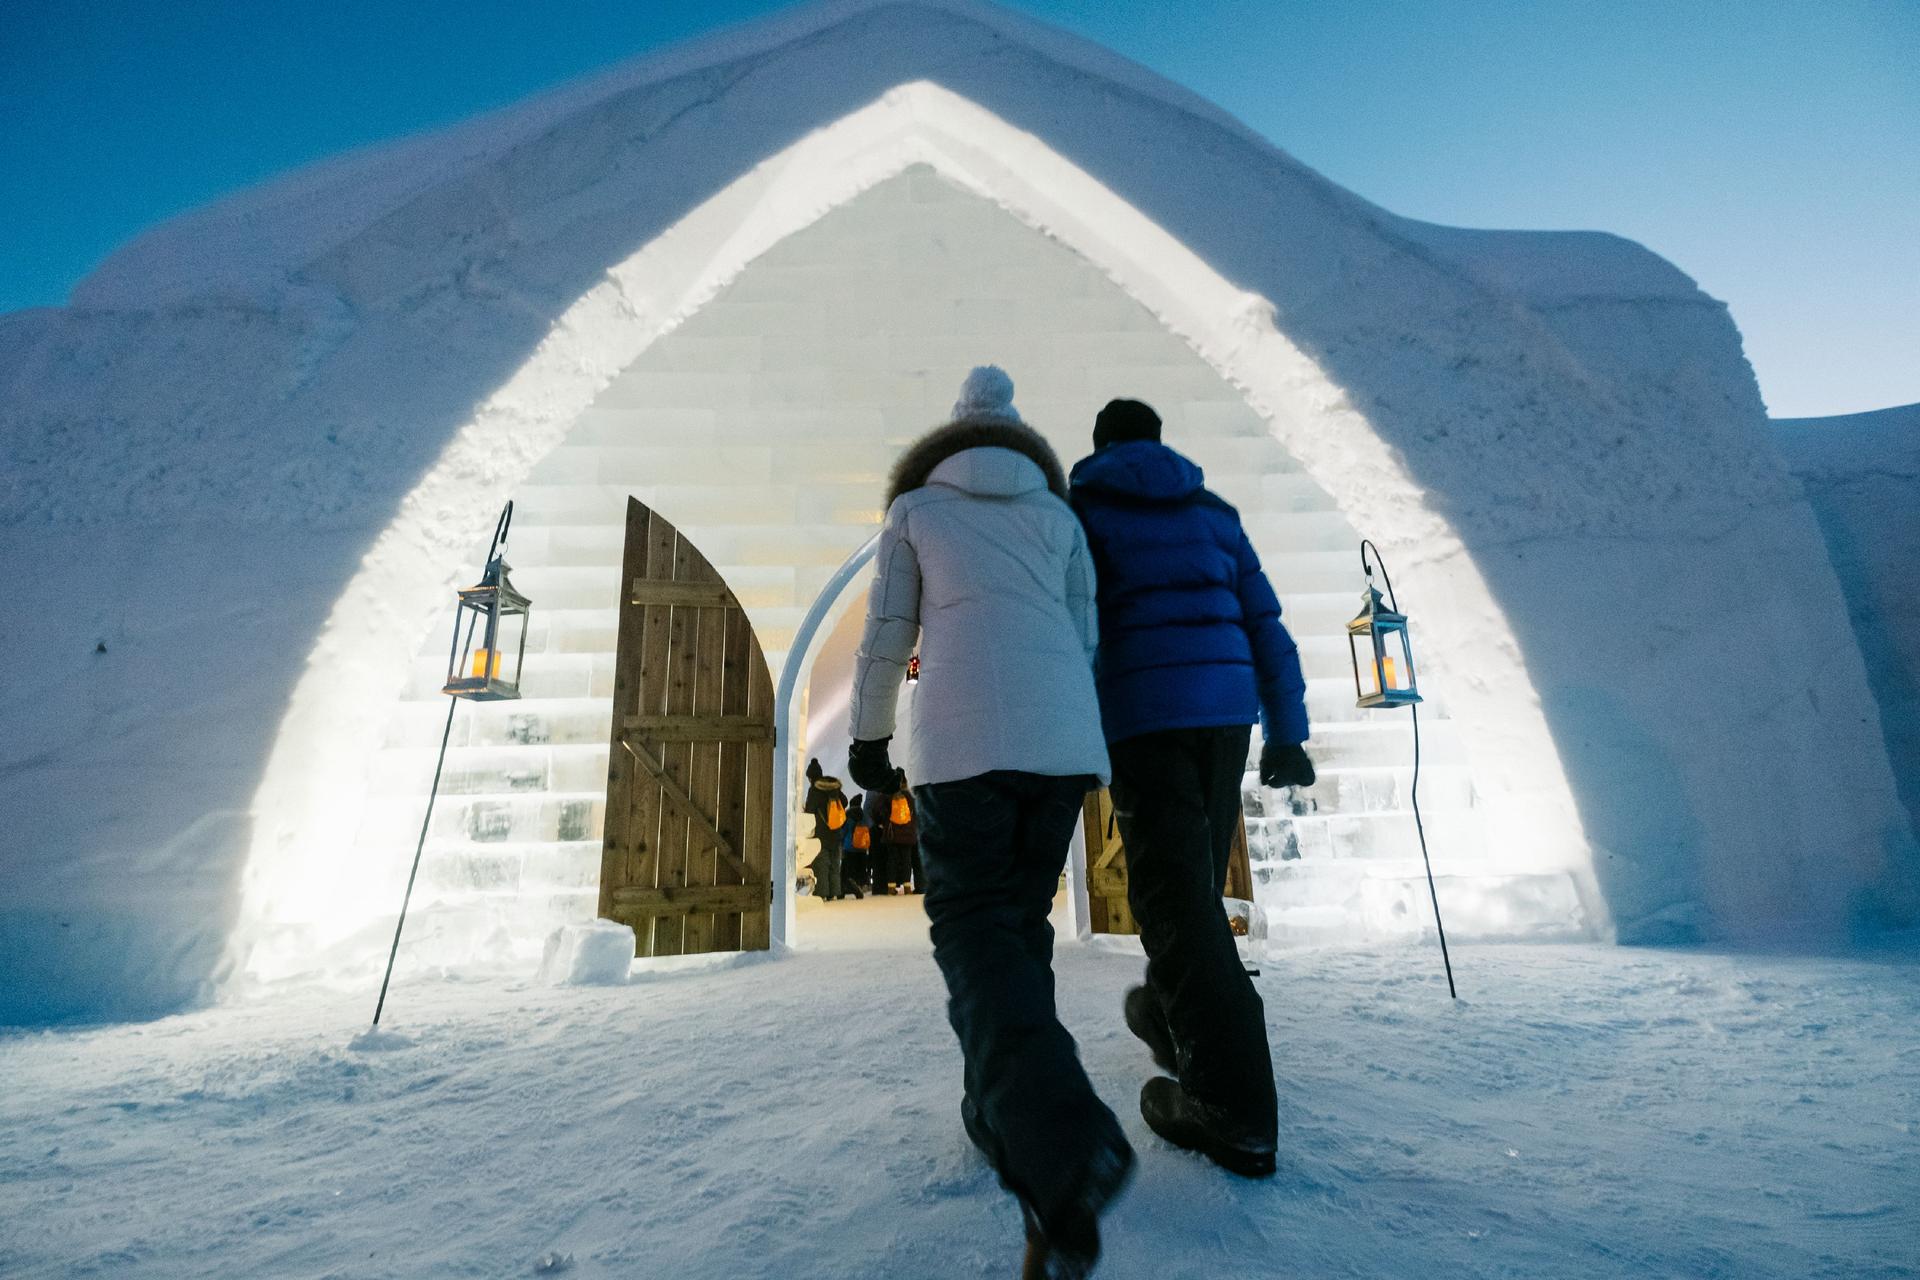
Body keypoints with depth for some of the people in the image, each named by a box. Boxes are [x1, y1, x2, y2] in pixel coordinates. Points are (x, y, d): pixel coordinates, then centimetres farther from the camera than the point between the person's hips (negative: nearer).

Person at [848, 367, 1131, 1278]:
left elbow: (886, 638, 13)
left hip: (963, 735, -3)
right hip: (1065, 733, 4)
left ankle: (1059, 1143, -20)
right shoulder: (1058, 513, 22)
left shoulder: (914, 506, 17)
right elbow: (1086, 636, 17)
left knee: (974, 930, -1)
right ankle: (1003, 1115, 22)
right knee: (1022, 917, 17)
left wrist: (869, 738, 22)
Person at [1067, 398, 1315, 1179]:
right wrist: (1286, 733, 14)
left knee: (1174, 895, -3)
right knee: (1198, 883, 19)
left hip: (1142, 718, -5)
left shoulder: (1080, 508, 6)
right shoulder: (1213, 512, 17)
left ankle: (1235, 1108, -4)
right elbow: (1266, 623, 13)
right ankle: (1169, 1019, 38)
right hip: (1229, 710, 6)